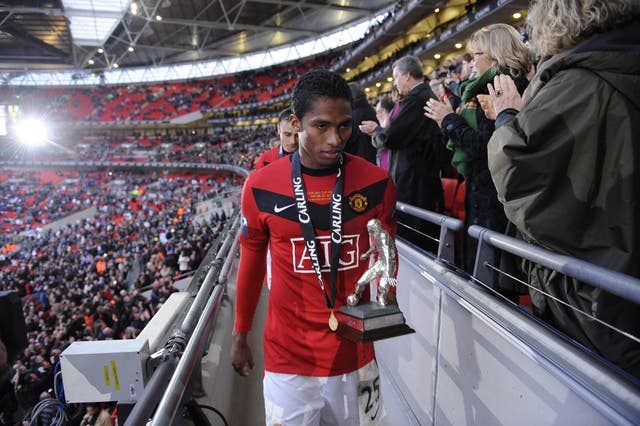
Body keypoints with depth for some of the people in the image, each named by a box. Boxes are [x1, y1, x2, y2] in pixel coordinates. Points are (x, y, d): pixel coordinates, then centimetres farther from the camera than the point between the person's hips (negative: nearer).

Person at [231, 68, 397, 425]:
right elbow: (251, 264, 3)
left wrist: (386, 302, -11)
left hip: (354, 353, 2)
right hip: (288, 358, -1)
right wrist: (240, 335, 10)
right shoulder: (262, 187, -10)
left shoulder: (376, 183, -9)